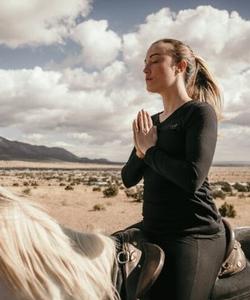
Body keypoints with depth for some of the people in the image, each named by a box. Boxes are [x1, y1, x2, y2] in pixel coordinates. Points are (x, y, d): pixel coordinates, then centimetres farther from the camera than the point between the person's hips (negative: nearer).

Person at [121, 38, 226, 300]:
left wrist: (150, 151, -11)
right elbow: (129, 179, 12)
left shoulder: (200, 112, -10)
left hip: (192, 235, -7)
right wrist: (140, 151, -8)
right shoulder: (152, 122, 11)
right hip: (153, 229, 8)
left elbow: (192, 178, -24)